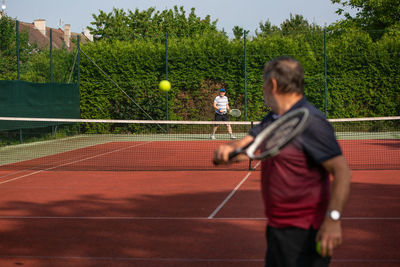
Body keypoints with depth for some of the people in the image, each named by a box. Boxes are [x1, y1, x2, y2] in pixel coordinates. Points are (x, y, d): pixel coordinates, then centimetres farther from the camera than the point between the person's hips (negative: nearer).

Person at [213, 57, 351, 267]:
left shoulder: (310, 121, -18)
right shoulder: (272, 119, 11)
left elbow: (342, 171, -22)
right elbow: (244, 146, 11)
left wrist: (333, 218, -32)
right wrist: (227, 149, -13)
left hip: (304, 234, -9)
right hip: (276, 227, 9)